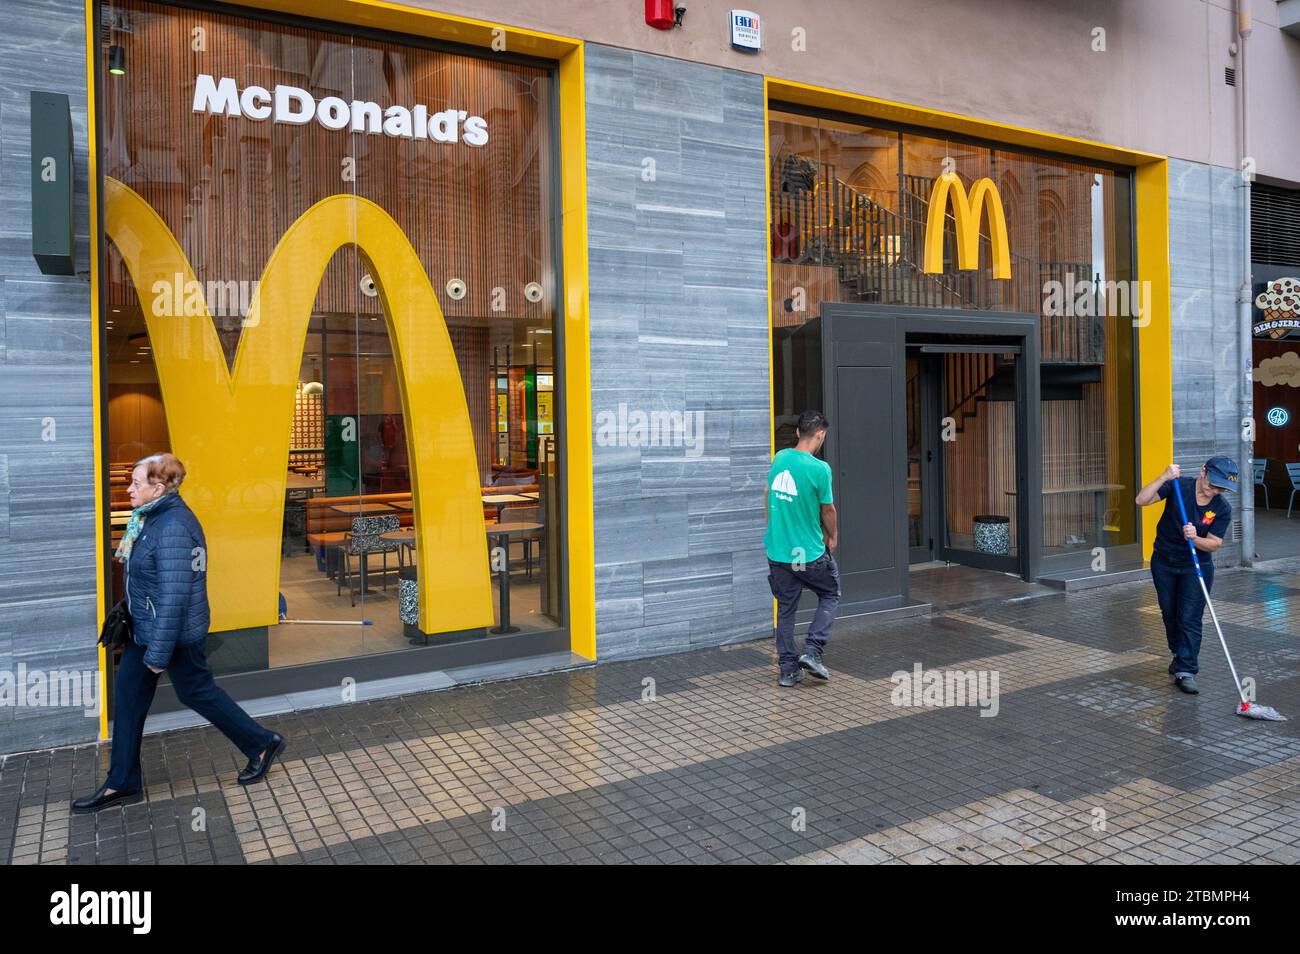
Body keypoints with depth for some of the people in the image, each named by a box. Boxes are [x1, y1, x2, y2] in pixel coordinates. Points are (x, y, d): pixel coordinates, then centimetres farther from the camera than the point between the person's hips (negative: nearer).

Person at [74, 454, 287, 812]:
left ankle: (262, 744, 22)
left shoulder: (172, 527, -26)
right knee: (128, 693, 12)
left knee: (197, 692, 5)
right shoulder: (154, 517, 6)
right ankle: (122, 783, 24)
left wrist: (159, 652, -25)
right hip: (146, 627, 10)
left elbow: (175, 595, -28)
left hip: (174, 632, -10)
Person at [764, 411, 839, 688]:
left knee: (786, 607, 13)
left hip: (777, 551, 5)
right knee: (830, 595, 18)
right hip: (809, 553, -5)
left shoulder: (779, 459, 1)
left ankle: (788, 669, 15)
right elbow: (827, 510, -5)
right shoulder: (819, 468, -16)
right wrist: (832, 537, 13)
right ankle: (812, 651, 6)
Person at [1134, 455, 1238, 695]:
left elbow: (1214, 543, -11)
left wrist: (1195, 539, -31)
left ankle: (1186, 671, -3)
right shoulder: (1179, 486, -13)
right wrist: (1164, 477, -32)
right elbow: (1142, 500, -21)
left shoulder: (1222, 508, -11)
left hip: (1197, 566, -1)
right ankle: (1179, 655, 35)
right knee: (1169, 615, 13)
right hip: (1164, 562, 1)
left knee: (1190, 619, -7)